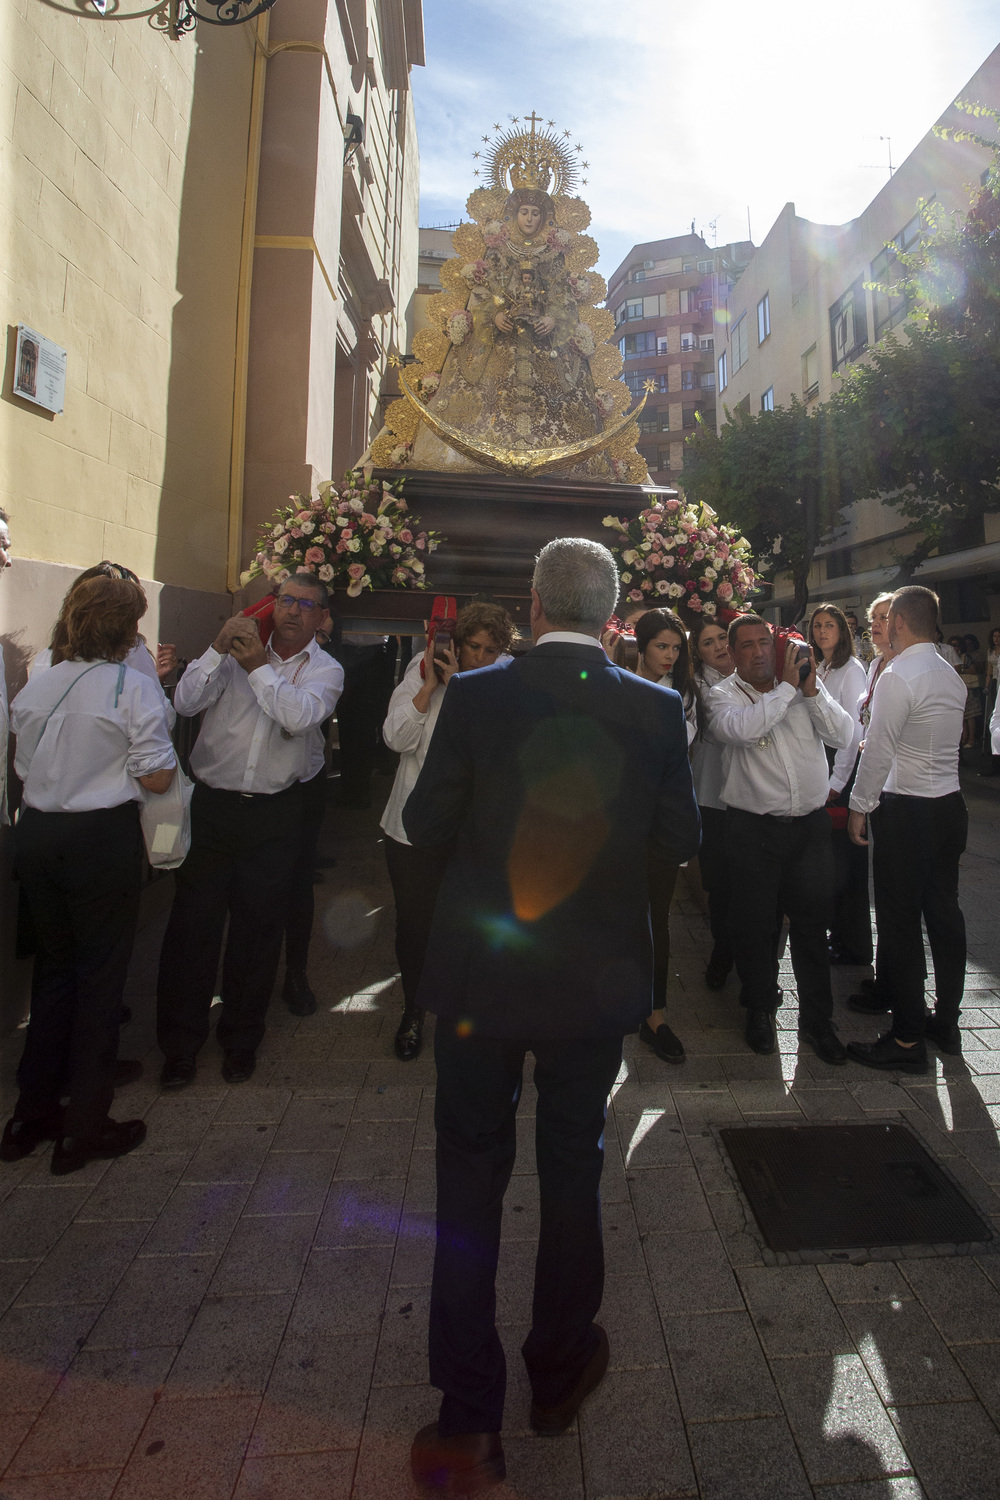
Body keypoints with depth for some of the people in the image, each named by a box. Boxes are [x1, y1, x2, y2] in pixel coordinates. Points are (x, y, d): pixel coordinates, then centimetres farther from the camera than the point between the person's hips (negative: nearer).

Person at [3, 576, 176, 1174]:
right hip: (103, 839, -6)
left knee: (53, 967, 20)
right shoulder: (134, 687, -14)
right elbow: (158, 777, -16)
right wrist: (162, 732, 0)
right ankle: (85, 1129, 19)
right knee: (101, 975, 7)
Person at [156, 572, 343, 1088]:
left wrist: (260, 667, -19)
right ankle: (180, 1044, 22)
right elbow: (186, 702, -5)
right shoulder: (237, 650, 7)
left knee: (258, 926, 9)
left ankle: (241, 1038, 29)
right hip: (211, 806, 1)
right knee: (193, 921, 4)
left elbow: (300, 717, -16)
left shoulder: (325, 670, 4)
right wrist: (217, 649, -15)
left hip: (273, 814, 0)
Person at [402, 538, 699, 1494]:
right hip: (596, 981, 2)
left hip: (480, 977, -1)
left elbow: (424, 826, -8)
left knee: (471, 1175, 16)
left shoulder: (475, 695, -13)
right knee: (572, 1170, 21)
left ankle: (468, 1422, 28)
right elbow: (679, 839, -2)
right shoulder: (655, 709, -10)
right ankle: (559, 1375, 43)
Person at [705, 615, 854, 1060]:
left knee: (812, 924, 10)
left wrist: (812, 690, -12)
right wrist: (787, 687, -17)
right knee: (755, 924, 9)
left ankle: (816, 1018, 26)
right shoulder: (723, 695, -1)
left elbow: (843, 736, -1)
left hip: (811, 825, 2)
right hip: (753, 828, -2)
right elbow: (741, 729, -23)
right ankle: (760, 1009, 31)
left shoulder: (807, 686, 8)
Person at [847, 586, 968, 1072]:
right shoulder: (952, 676, 9)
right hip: (950, 805, 9)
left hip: (907, 813, -9)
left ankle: (907, 1039, 8)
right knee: (945, 914, 16)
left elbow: (878, 750, -17)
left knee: (900, 924, -1)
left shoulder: (898, 676, -16)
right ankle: (947, 1021, 30)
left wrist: (859, 807, -7)